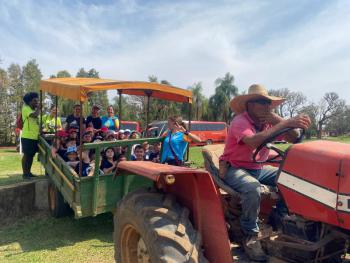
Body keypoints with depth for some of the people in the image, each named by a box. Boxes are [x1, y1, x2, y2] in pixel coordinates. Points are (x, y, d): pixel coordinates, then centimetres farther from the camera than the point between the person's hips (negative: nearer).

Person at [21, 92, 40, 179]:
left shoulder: (34, 110, 19)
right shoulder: (26, 108, -7)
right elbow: (34, 115, -26)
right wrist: (38, 108, -10)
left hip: (34, 137, 8)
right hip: (27, 137, -8)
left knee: (31, 155, 12)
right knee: (26, 155, -2)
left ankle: (29, 172, 21)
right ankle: (25, 173, 5)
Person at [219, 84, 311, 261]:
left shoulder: (269, 121, 2)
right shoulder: (240, 121, -18)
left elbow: (294, 138, -7)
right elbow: (254, 141, -39)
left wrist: (276, 119, -20)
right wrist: (285, 123, -36)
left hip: (258, 169, 7)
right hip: (235, 169, -6)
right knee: (252, 187, -35)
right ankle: (250, 236, -13)